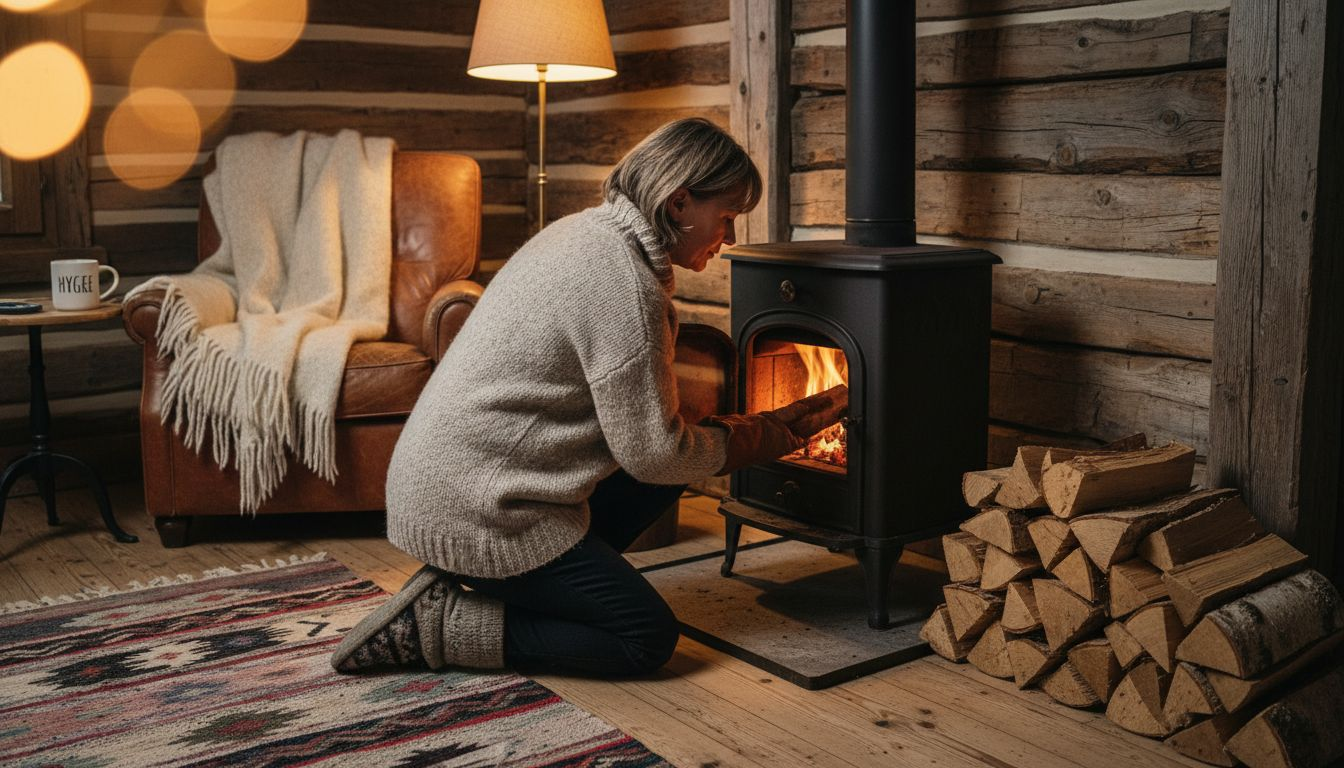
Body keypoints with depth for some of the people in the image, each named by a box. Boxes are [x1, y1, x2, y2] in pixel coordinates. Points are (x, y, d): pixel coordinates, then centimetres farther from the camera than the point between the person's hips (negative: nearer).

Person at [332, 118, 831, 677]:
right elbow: (652, 453, -17)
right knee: (648, 640, -4)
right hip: (473, 507, -10)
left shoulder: (585, 232, 11)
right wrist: (746, 441, 2)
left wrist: (719, 430, 13)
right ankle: (438, 623, -4)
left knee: (663, 482, 16)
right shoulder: (625, 281, -21)